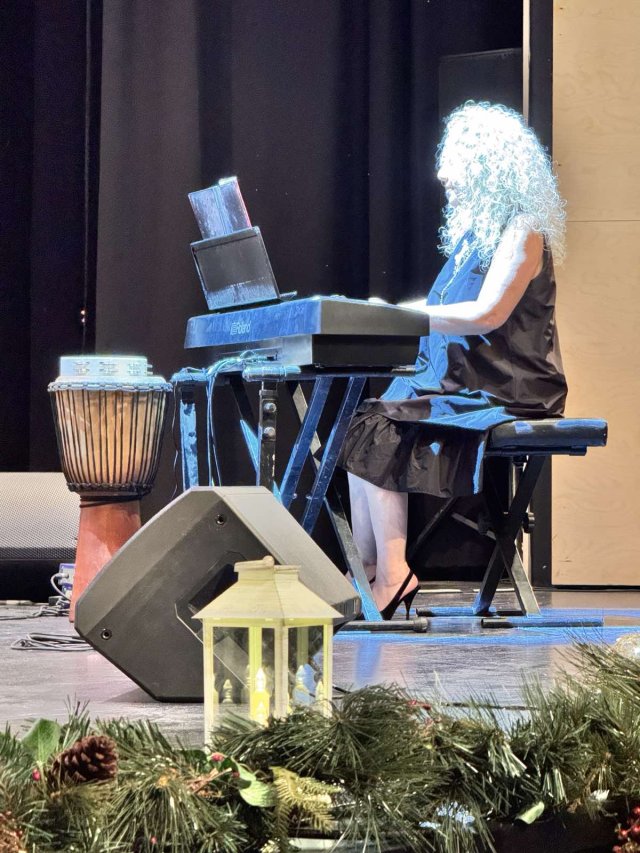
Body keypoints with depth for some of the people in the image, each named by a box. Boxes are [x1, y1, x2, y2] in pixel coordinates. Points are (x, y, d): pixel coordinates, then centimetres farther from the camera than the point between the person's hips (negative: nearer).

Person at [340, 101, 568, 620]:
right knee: (365, 428, -11)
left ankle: (391, 574, -23)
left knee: (382, 432, -23)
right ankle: (368, 575, -17)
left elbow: (489, 314, -20)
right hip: (461, 382, 9)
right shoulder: (475, 229, 21)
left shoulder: (522, 229, -8)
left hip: (500, 392, -9)